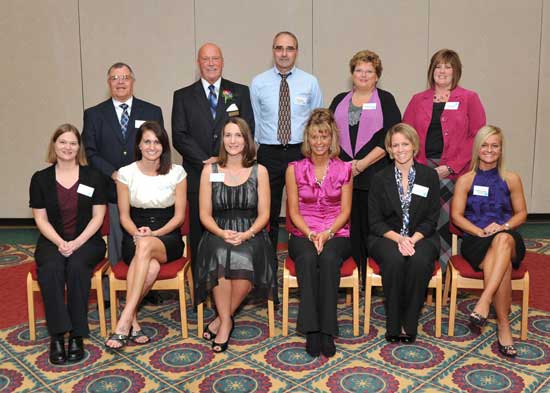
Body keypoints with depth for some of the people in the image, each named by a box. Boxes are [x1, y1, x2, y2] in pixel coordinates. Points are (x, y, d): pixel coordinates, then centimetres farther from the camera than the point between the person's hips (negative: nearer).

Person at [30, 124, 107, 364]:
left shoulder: (93, 177, 5)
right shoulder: (40, 179, 6)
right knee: (51, 268, -32)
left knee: (77, 265, -33)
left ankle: (77, 335, -25)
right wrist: (60, 243, -15)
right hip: (52, 241, 1)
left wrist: (77, 243, -14)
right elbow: (40, 219, 2)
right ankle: (57, 335, -28)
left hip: (87, 241, -1)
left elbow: (98, 216, 0)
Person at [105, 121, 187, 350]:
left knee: (145, 246, -38)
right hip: (135, 237, 0)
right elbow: (124, 216, 5)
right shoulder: (126, 173, 3)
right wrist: (137, 233, -16)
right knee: (151, 267, -36)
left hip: (168, 238, 0)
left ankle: (125, 320, -35)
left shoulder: (177, 173, 1)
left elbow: (179, 216, 1)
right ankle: (132, 320, -18)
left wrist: (153, 234, -14)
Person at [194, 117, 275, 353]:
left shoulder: (259, 171, 8)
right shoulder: (210, 170, 10)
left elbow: (264, 214, 5)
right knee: (220, 256, -35)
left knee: (243, 259, -34)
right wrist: (222, 233, -13)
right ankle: (226, 321, -16)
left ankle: (223, 319, -10)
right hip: (218, 235, 1)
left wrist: (246, 234, -14)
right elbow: (205, 214, 6)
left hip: (250, 235, 0)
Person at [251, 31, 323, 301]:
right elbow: (254, 122, 7)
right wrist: (252, 152, 4)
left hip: (302, 152, 0)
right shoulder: (258, 83, 4)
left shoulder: (310, 82, 4)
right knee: (267, 214, 5)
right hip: (268, 154, 0)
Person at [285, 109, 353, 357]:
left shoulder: (344, 169, 7)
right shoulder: (294, 169, 7)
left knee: (329, 258, -34)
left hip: (336, 234, 0)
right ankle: (311, 330, -32)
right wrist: (310, 234, -13)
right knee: (307, 259, -34)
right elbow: (294, 211, 3)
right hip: (303, 234, 0)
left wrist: (327, 233, -14)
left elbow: (345, 211, 4)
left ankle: (326, 330, -30)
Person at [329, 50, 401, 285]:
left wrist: (362, 163, -10)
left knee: (371, 226, -4)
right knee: (349, 226, 0)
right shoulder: (340, 101, 19)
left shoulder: (385, 100, 7)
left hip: (373, 175, -3)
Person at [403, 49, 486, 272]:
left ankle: (443, 270, 7)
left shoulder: (469, 99, 8)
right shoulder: (418, 100, 17)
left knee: (446, 220, -5)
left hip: (455, 172, -2)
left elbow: (477, 137, 0)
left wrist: (451, 167, -9)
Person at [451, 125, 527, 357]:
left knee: (504, 239, -39)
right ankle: (503, 326, -29)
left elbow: (521, 213, 12)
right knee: (504, 266, -35)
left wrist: (503, 227, -10)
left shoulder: (511, 179, 11)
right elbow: (457, 216, 3)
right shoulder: (465, 180, 8)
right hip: (475, 242, -1)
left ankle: (484, 302, -45)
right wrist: (481, 231, -14)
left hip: (509, 239, 1)